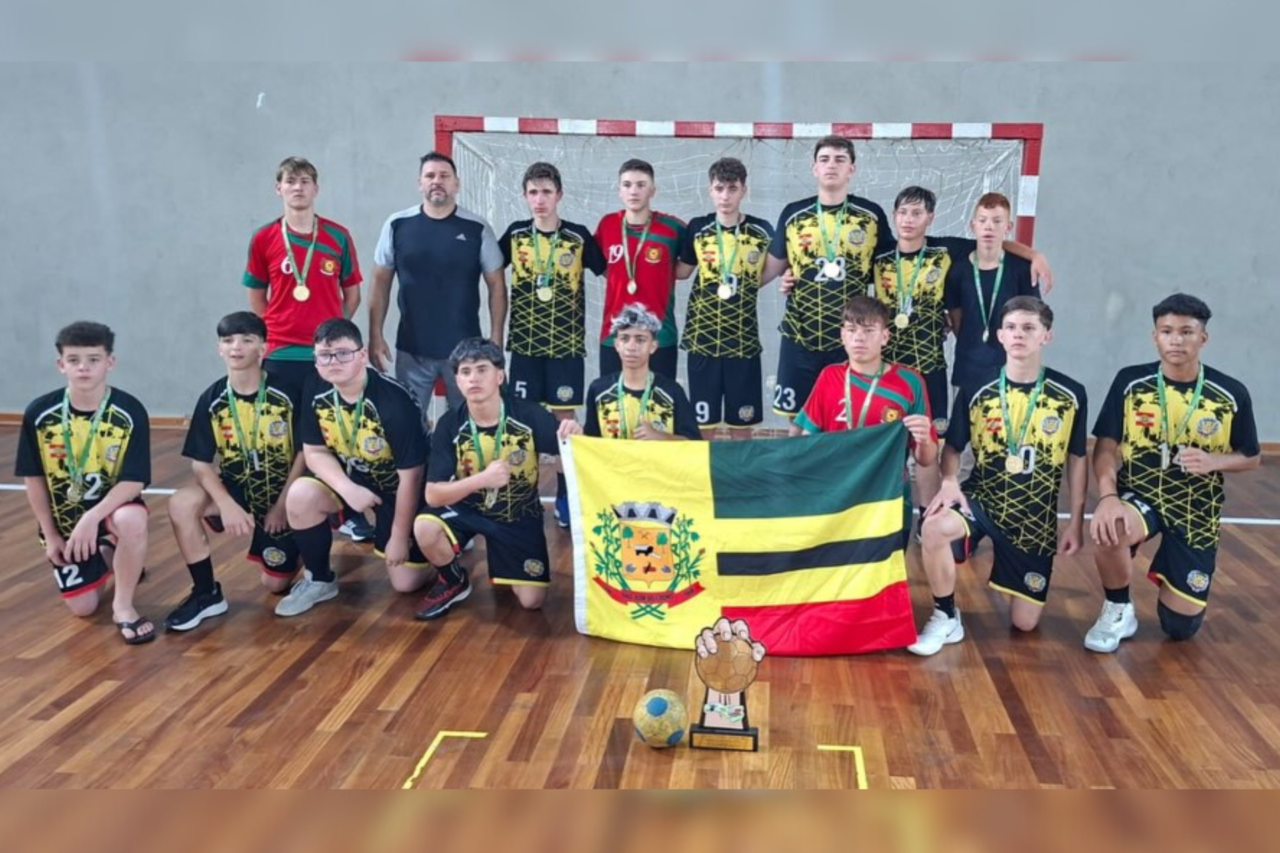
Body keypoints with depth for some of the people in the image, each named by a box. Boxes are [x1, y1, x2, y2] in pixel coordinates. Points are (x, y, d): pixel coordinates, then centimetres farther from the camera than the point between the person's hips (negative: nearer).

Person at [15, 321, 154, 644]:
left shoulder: (130, 412, -19)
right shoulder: (39, 413, -13)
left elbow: (134, 481, -20)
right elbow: (33, 478, -2)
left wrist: (92, 517, -33)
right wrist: (50, 535, -1)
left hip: (112, 507, -2)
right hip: (64, 518, 2)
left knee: (133, 520, -39)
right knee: (82, 607, 0)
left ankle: (123, 605, -16)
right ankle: (101, 559, 36)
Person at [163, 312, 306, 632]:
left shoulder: (286, 393, -15)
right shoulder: (212, 400, -8)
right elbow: (201, 464, -8)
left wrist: (282, 505, -14)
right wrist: (227, 505, -24)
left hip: (282, 493, -2)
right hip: (236, 489, 3)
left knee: (276, 583, 0)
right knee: (182, 503, -28)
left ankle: (295, 548, 37)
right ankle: (207, 593, -12)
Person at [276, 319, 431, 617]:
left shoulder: (394, 402, -32)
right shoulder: (315, 394, -16)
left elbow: (410, 476, -24)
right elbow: (315, 452, -6)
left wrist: (399, 537, -16)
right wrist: (348, 489, -27)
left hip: (396, 486, -4)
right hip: (349, 476, 4)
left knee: (406, 582, -3)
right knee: (300, 495, -27)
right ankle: (319, 580, -2)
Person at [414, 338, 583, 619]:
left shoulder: (529, 415, -21)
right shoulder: (450, 425, -18)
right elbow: (433, 495, -20)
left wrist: (575, 437, -42)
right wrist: (482, 479, -36)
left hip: (519, 514, 0)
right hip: (467, 508, 0)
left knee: (532, 600, -7)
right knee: (425, 528, -31)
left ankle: (503, 570, 29)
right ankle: (453, 581, 2)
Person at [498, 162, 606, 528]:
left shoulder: (579, 236, -2)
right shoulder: (515, 234, 2)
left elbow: (608, 272, 6)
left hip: (566, 342, -1)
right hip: (524, 342, 2)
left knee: (564, 417, 3)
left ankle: (565, 495, 14)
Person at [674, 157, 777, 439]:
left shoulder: (761, 231, -1)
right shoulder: (697, 228, 1)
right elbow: (682, 271, 14)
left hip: (743, 339, 0)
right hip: (702, 338, 0)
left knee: (742, 424, 7)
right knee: (703, 423, 5)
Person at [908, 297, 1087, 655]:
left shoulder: (1070, 395, -5)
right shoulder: (976, 390, -6)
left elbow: (1076, 460, 4)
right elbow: (952, 448, 4)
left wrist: (1076, 521, 3)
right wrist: (949, 482, -18)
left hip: (1037, 515, 1)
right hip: (982, 498, -1)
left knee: (1025, 622, 4)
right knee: (936, 526, -37)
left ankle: (1009, 572, 40)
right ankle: (946, 618, -12)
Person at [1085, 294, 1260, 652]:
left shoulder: (1232, 394, -7)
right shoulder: (1130, 382, -8)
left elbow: (1252, 458, 4)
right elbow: (1106, 447, -9)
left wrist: (1212, 462, -19)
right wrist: (1107, 496, -27)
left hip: (1196, 511, 1)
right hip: (1139, 495, -1)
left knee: (1181, 627, 2)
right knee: (1107, 531, -39)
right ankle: (1118, 611, -7)